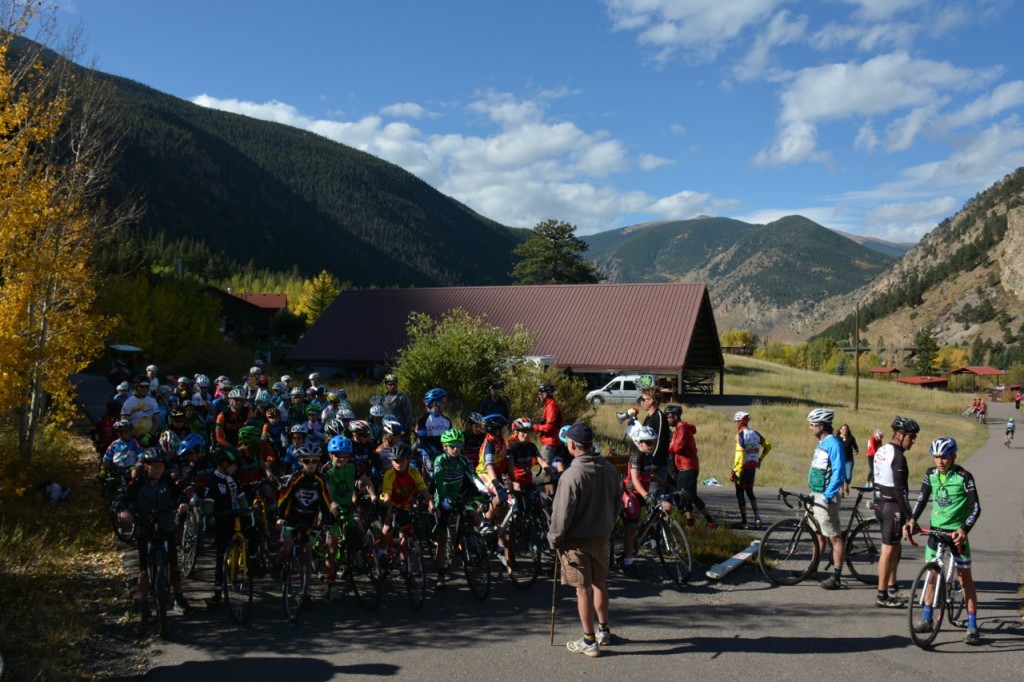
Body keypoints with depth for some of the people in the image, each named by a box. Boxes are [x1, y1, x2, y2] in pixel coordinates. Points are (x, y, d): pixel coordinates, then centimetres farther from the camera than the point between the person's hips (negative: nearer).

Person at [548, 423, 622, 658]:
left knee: (583, 589, 3)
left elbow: (562, 513, -20)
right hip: (601, 536, 7)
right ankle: (604, 631, 34)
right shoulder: (608, 469, -2)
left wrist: (554, 537, -6)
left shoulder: (572, 475, -23)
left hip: (577, 540, -6)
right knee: (600, 583, 21)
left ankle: (589, 642, 11)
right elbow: (617, 502, 9)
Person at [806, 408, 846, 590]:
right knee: (818, 534, 17)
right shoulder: (822, 443, 13)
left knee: (835, 537, -4)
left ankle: (836, 577, -2)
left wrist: (828, 496, -24)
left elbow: (838, 472, -21)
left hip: (826, 497, -10)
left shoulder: (833, 444, -16)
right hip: (816, 495, 10)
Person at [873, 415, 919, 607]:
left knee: (894, 547, 20)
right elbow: (900, 490, -22)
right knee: (888, 549, -4)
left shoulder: (881, 451, 11)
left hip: (879, 503, 10)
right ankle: (882, 596, 1)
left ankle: (892, 587, 29)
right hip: (892, 507, -10)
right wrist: (910, 517, -20)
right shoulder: (898, 457, -18)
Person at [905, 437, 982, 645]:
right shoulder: (931, 474, -1)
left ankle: (972, 626, 7)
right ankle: (927, 619, 20)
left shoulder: (964, 477, -14)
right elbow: (922, 498, 5)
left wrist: (964, 530, -27)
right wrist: (912, 520, -9)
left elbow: (976, 508, -15)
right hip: (935, 529, 4)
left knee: (965, 578, 0)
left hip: (956, 532, -4)